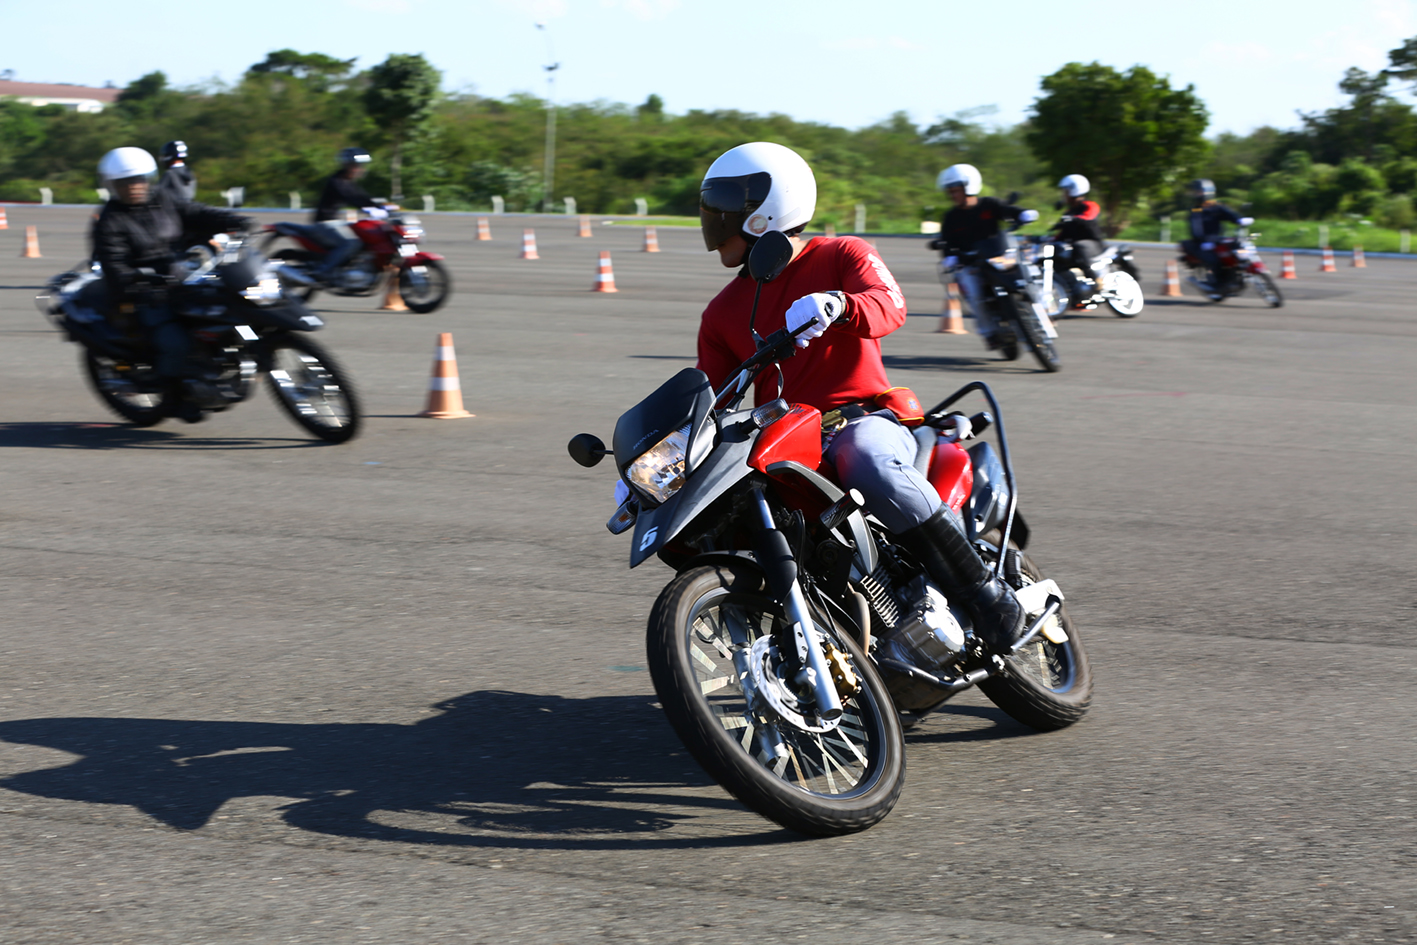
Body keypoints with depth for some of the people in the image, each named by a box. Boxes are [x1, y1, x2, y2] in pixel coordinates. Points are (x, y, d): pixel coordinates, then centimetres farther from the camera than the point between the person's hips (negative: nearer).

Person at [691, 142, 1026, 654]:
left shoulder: (842, 256, 6)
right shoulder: (723, 313, 20)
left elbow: (889, 306, -15)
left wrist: (836, 304, -37)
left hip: (863, 421, -5)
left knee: (871, 466, -40)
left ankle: (986, 591, -29)